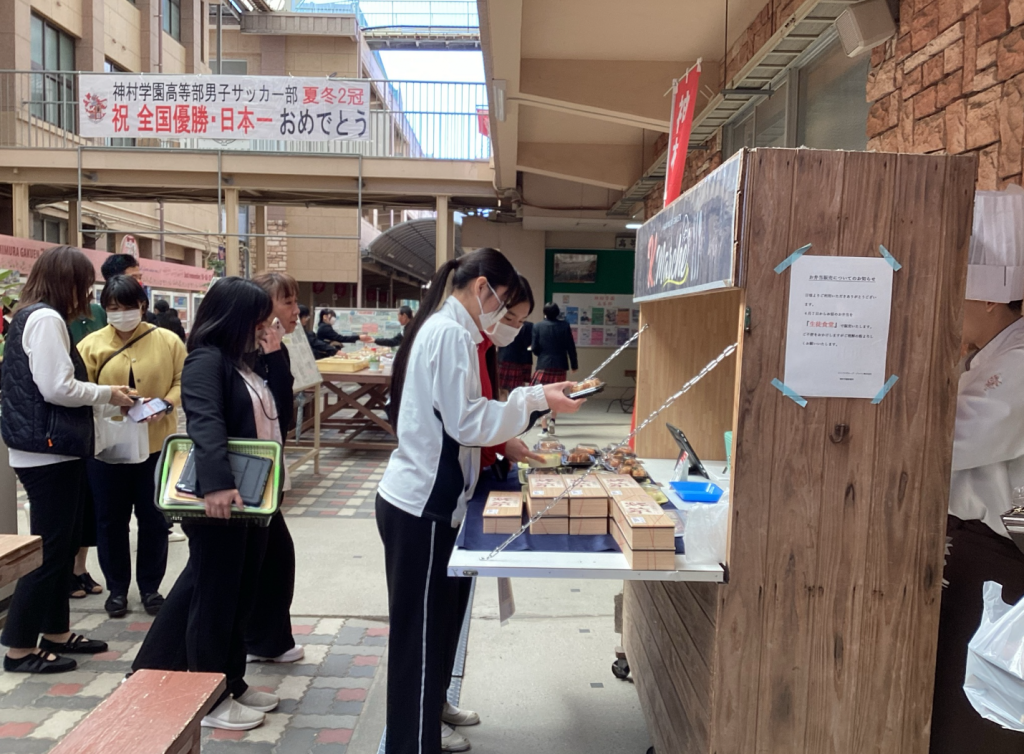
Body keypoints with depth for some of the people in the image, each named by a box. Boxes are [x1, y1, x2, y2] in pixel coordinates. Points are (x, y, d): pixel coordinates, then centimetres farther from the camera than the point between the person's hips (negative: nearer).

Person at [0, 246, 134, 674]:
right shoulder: (46, 319, -14)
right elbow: (57, 387, -21)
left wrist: (100, 394, 11)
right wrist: (107, 394, -8)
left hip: (50, 449, 10)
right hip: (48, 451, -10)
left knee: (62, 544, 16)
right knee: (48, 549, -2)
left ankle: (56, 633, 26)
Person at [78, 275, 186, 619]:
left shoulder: (168, 340, -1)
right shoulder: (91, 345, 0)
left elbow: (183, 382, 0)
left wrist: (165, 404, -17)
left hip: (156, 443, 0)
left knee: (153, 517, 8)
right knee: (111, 519, 9)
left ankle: (150, 587, 24)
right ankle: (117, 588, 25)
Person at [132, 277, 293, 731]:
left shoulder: (245, 361, 14)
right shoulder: (206, 359, -15)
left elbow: (280, 406, 14)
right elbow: (204, 423, -30)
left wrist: (274, 355, 3)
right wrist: (216, 484, -42)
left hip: (250, 496, 9)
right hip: (218, 499, -9)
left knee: (241, 593, 16)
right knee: (214, 595, 2)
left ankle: (231, 683, 30)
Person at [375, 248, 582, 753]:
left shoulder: (442, 328, 14)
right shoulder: (451, 333, -17)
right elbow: (466, 421, -20)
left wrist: (508, 443, 13)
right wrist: (534, 399, -14)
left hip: (423, 499, 10)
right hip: (421, 506, -10)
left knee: (431, 628, 20)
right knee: (419, 634, 2)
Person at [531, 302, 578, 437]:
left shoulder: (538, 326, -3)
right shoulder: (565, 325, 0)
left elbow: (535, 349, -3)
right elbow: (571, 347, -1)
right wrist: (574, 364, 9)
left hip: (543, 366, -1)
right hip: (560, 366, 2)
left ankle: (544, 429, -1)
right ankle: (552, 419, 10)